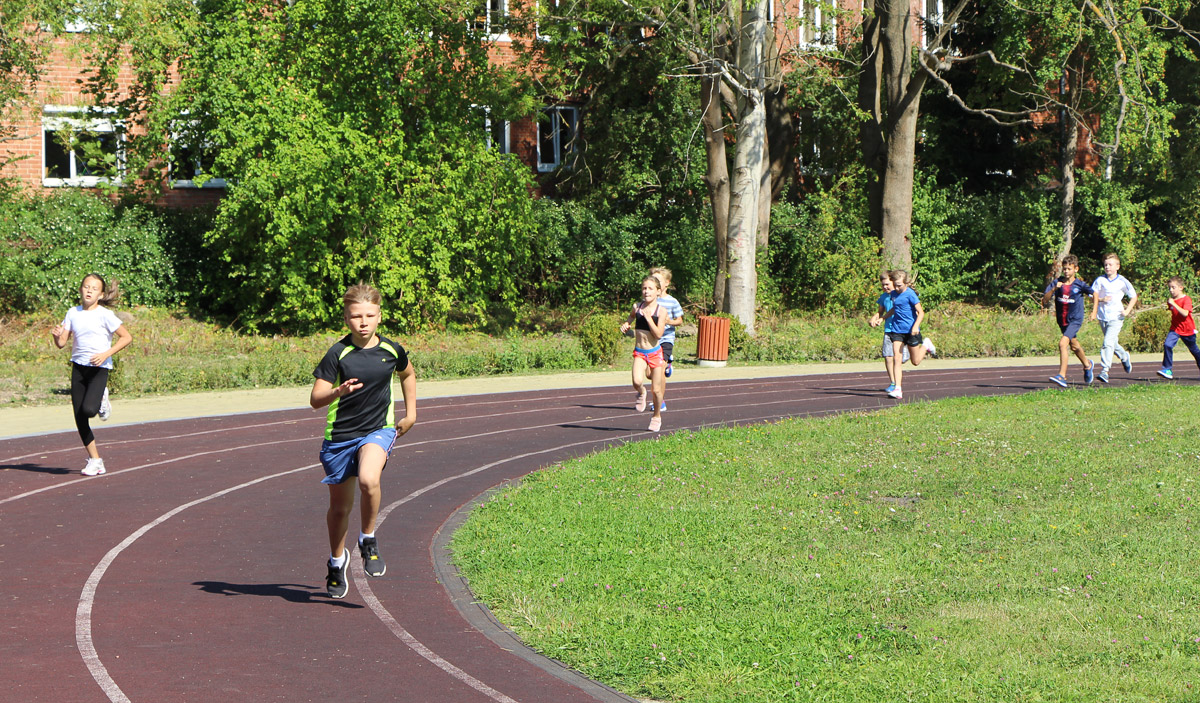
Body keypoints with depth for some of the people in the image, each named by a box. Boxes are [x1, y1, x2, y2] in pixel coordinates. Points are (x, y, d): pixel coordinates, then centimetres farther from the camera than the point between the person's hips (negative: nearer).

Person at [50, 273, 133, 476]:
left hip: (99, 368, -4)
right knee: (79, 418, 1)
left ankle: (101, 399, 12)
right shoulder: (73, 313, 5)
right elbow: (61, 343, 6)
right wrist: (56, 335, -17)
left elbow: (127, 337, -6)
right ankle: (94, 460, 13)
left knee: (89, 410, -24)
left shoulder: (104, 315, -7)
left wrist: (106, 354, -16)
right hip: (78, 367, 4)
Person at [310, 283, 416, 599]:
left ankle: (368, 540, -6)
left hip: (378, 431, 0)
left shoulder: (391, 350, -1)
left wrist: (410, 413, 17)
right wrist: (338, 391, -36)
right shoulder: (338, 354, -11)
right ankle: (337, 560, 39)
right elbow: (315, 399, -16)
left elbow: (408, 374, 22)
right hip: (339, 435, 0)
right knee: (339, 507, 11)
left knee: (368, 479, -31)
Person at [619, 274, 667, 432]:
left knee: (656, 389, 3)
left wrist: (648, 317, -19)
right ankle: (641, 393, 11)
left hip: (655, 352, -1)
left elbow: (658, 334, -16)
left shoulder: (661, 311, -7)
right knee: (637, 382, -25)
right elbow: (631, 317, 24)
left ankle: (657, 416, 27)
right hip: (639, 352, 1)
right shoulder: (637, 306, 1)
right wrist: (626, 324, 3)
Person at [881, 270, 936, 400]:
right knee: (896, 358, -10)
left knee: (915, 362, 7)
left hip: (910, 331, -5)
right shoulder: (894, 294, 7)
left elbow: (921, 313, -16)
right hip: (897, 330, 5)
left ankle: (926, 345, 37)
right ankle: (897, 390, -14)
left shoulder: (910, 294, -13)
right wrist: (882, 318, 27)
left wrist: (916, 326, -30)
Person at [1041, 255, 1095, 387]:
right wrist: (1054, 289, -26)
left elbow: (1094, 293, 6)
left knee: (1063, 343, -24)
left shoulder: (1080, 284, -10)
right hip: (1062, 320, 5)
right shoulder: (1057, 282, -4)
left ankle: (1062, 376, -28)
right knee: (1073, 345, 25)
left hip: (1075, 320, -5)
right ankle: (1087, 365, 52)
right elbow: (1044, 300, -12)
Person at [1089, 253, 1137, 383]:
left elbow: (1134, 297, 7)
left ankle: (1104, 371, -21)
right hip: (1102, 316, 4)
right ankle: (1125, 357, 46)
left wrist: (1127, 310, -4)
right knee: (1112, 343, 16)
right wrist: (1101, 300, -15)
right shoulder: (1100, 280, 1)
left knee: (1108, 343, -18)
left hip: (1116, 316, -4)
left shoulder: (1122, 282, -2)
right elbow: (1093, 297, 4)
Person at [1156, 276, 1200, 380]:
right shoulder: (1170, 301, 3)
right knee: (1167, 345, -21)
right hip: (1175, 329, 4)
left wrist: (1173, 304, -33)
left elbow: (1185, 313, -32)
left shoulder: (1186, 299, -16)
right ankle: (1167, 370, -20)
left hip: (1188, 329, -4)